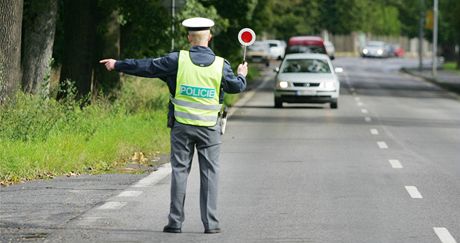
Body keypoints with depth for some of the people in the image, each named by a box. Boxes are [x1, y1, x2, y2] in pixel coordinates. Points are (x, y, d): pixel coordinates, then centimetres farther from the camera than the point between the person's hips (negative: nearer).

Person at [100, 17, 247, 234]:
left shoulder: (178, 60, -6)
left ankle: (175, 221, 5)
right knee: (209, 173, 4)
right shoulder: (220, 65, -4)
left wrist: (117, 65, 10)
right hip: (209, 127, 0)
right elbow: (236, 87, 9)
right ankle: (210, 222, 0)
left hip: (182, 125, 0)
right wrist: (242, 75, 33)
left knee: (179, 171, 5)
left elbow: (147, 67, -1)